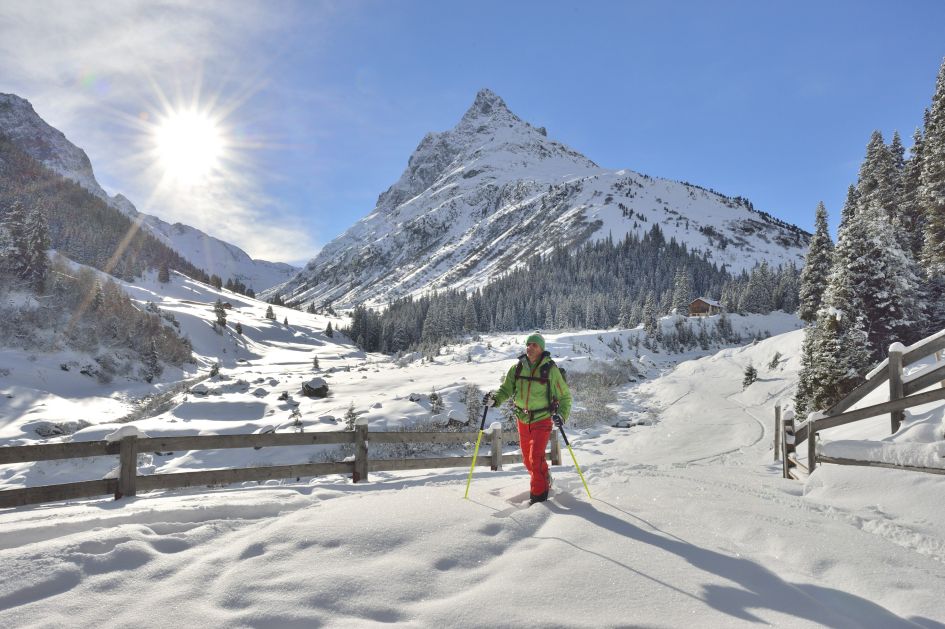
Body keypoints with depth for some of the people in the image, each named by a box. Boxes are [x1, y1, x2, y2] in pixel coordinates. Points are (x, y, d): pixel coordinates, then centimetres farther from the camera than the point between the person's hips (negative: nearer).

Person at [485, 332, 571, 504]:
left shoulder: (550, 369, -11)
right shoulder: (517, 368, -1)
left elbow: (564, 396, -6)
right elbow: (506, 389, 3)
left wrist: (561, 414, -23)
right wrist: (495, 399, -19)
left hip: (542, 420, -5)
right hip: (523, 420, 5)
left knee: (536, 457, -16)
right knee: (527, 458, 16)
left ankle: (539, 494, 1)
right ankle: (544, 481, 41)